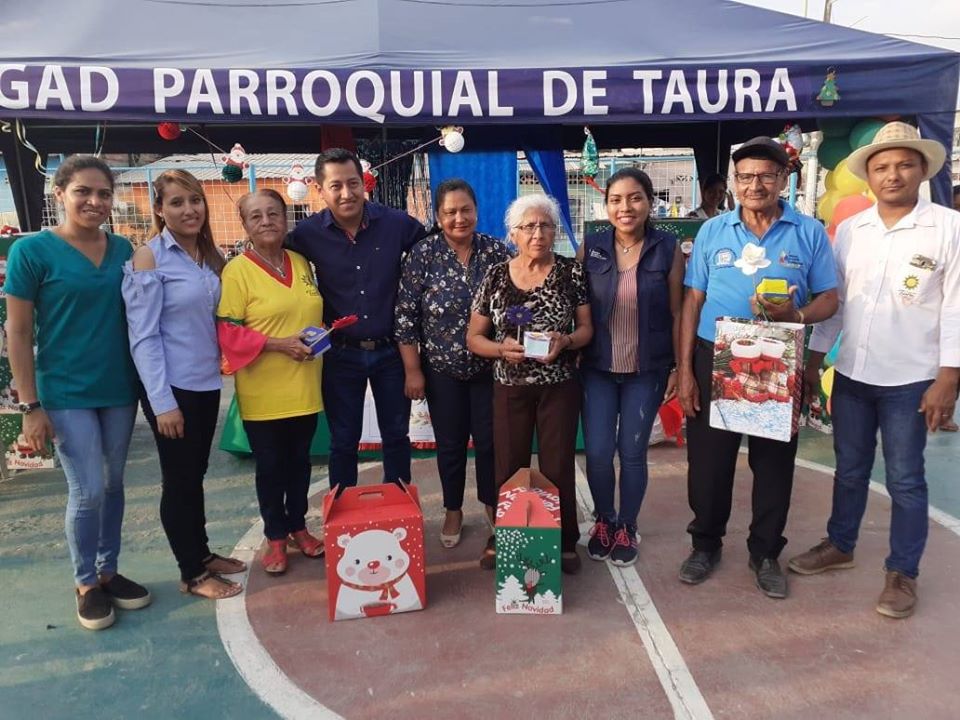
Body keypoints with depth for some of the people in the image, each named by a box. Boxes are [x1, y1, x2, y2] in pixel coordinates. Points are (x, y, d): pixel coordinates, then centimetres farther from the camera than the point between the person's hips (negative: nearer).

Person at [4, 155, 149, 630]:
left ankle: (108, 571, 30)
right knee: (87, 491, -1)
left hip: (120, 390, 4)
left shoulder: (124, 250, 3)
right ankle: (86, 584, 21)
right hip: (66, 395, -4)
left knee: (113, 485, 13)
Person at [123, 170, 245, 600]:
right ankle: (192, 574, 19)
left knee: (196, 474, 18)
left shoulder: (211, 256, 7)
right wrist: (162, 402, -18)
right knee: (179, 478, 6)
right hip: (172, 387, -6)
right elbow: (142, 337, -15)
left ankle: (202, 553, 33)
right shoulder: (149, 257, -11)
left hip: (206, 383, 6)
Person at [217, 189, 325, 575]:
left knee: (299, 459, 17)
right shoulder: (237, 270, -9)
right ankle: (275, 537, 26)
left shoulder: (301, 263, 8)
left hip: (304, 387, 5)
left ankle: (298, 526, 34)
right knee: (270, 465, 9)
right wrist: (279, 344, -20)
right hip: (263, 392, -4)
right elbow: (227, 332, -13)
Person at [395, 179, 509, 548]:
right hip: (441, 369, -1)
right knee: (450, 443, 12)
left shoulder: (496, 251, -4)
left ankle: (492, 506, 33)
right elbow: (405, 315, -7)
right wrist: (412, 370, -8)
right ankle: (453, 511, 32)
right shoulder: (423, 253, -8)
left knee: (489, 439, 11)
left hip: (489, 367, 1)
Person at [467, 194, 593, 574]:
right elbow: (474, 337, 2)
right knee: (509, 468, 10)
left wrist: (565, 341, -20)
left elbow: (586, 328, 2)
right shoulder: (495, 276, -1)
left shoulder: (571, 272, -3)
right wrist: (502, 349, -18)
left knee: (558, 468, 6)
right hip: (509, 387, 1)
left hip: (559, 386, -1)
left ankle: (564, 542, 25)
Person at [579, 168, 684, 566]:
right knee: (597, 452, 3)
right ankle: (603, 520, 30)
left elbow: (676, 312, -1)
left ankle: (627, 528, 30)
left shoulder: (668, 249, -4)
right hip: (598, 368, 1)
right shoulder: (590, 247, -2)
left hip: (647, 370, -1)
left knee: (632, 453, 9)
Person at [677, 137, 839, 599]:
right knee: (708, 457, 8)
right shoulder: (712, 231, 2)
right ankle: (705, 543, 28)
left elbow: (829, 299, 3)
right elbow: (692, 302, 2)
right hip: (714, 360, 1)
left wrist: (795, 315, -21)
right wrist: (685, 370, -3)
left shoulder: (809, 233, 0)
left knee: (774, 460, 10)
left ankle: (765, 552, 29)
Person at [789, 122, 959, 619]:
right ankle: (839, 545, 35)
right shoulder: (849, 230, 5)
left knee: (905, 479, 7)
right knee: (849, 469, 17)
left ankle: (902, 573, 23)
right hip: (851, 374, 4)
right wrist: (814, 359, 7)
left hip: (911, 380, -3)